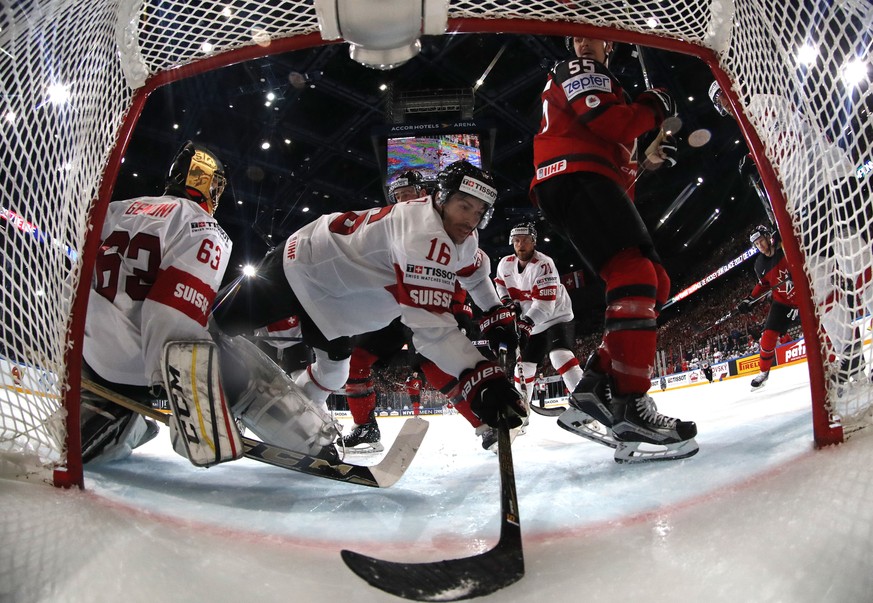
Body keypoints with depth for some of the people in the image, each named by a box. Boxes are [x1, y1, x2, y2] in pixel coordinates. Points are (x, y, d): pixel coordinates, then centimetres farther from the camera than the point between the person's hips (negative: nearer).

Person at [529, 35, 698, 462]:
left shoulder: (606, 85, 40)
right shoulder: (577, 71, 11)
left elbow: (617, 164, 32)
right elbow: (606, 122, -10)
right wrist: (651, 109, 6)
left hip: (588, 188, 10)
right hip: (575, 179, -10)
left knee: (654, 283, 2)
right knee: (636, 276, -26)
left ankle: (598, 381, -7)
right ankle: (629, 405, -33)